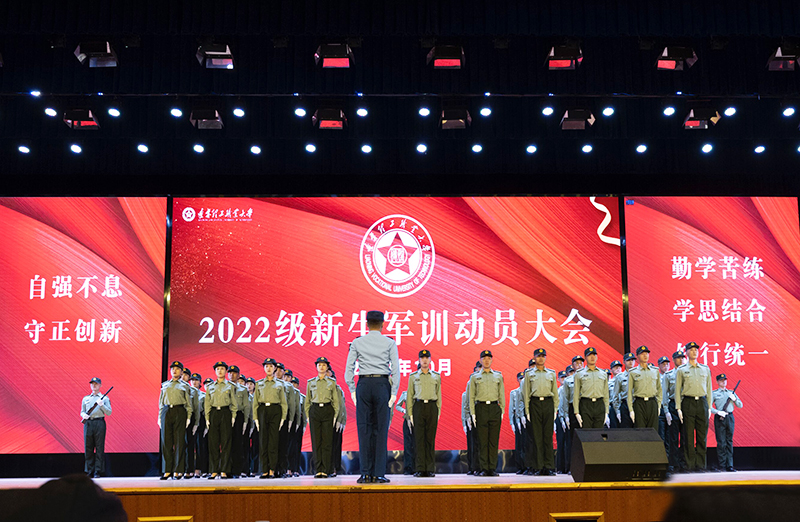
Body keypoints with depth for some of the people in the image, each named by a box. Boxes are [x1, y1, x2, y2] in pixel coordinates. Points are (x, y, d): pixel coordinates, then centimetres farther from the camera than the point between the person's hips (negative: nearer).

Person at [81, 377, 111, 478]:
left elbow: (109, 412, 1)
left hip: (99, 423, -3)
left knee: (99, 448, -5)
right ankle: (89, 471, 7)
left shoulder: (104, 398, 8)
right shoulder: (85, 399, 19)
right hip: (88, 423, 3)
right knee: (88, 448, 1)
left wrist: (102, 405, -14)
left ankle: (98, 471, -3)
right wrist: (84, 415, -4)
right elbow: (82, 412, 19)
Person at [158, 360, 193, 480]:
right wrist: (160, 417, 10)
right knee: (166, 441, -2)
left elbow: (189, 403, 9)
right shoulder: (164, 385, 18)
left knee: (179, 441, -4)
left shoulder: (184, 386, 12)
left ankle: (178, 471, 0)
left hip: (180, 412, -2)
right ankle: (167, 470, 3)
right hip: (166, 412, 2)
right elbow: (161, 402, 19)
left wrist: (188, 417, -2)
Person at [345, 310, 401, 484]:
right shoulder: (390, 343, 3)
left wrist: (352, 390, 6)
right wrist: (394, 392, -1)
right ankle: (379, 474, -2)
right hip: (382, 384, -1)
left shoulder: (357, 342, 5)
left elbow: (349, 368, 2)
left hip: (363, 385, 1)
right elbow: (396, 369, -3)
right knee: (381, 429, 1)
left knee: (364, 429, 3)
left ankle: (365, 473, 1)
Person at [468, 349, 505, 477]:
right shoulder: (475, 377, 9)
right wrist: (473, 413, -1)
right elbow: (471, 396, 7)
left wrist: (502, 411, 4)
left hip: (495, 408, 1)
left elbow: (502, 395, 12)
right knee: (482, 440, -2)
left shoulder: (498, 376, 12)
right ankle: (484, 469, 1)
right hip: (481, 408, -1)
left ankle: (492, 468, 5)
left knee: (494, 440, 0)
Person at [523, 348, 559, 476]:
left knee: (548, 435, 1)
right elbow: (526, 393, 6)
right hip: (535, 404, -1)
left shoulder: (552, 373, 13)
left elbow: (555, 393, 13)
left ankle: (548, 467, 4)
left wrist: (555, 409, 5)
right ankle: (538, 467, 1)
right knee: (536, 436, -3)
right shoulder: (529, 373, 9)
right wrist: (527, 411, -2)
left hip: (548, 404, 2)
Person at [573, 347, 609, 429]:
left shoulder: (603, 374, 16)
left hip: (600, 405, 2)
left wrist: (606, 412, 9)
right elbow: (576, 395, 4)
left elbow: (606, 395, 16)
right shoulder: (579, 375, 8)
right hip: (586, 405, -2)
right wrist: (576, 412, -4)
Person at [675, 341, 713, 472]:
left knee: (702, 435, 2)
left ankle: (700, 465, 8)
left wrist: (709, 407, 7)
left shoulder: (705, 369, 12)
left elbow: (709, 389, 14)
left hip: (702, 402, 2)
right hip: (688, 403, -2)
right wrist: (678, 408, -5)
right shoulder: (681, 370, 4)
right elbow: (677, 390, 2)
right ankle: (690, 465, 3)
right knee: (688, 436, -1)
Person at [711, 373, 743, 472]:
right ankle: (722, 466, -2)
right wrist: (718, 412, -15)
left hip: (730, 417, 4)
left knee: (729, 442, 3)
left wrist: (734, 399, -1)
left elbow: (740, 405, 17)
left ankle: (730, 465, 4)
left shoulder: (731, 393, 19)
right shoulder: (714, 393, 7)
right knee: (721, 443, -5)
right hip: (720, 419, -4)